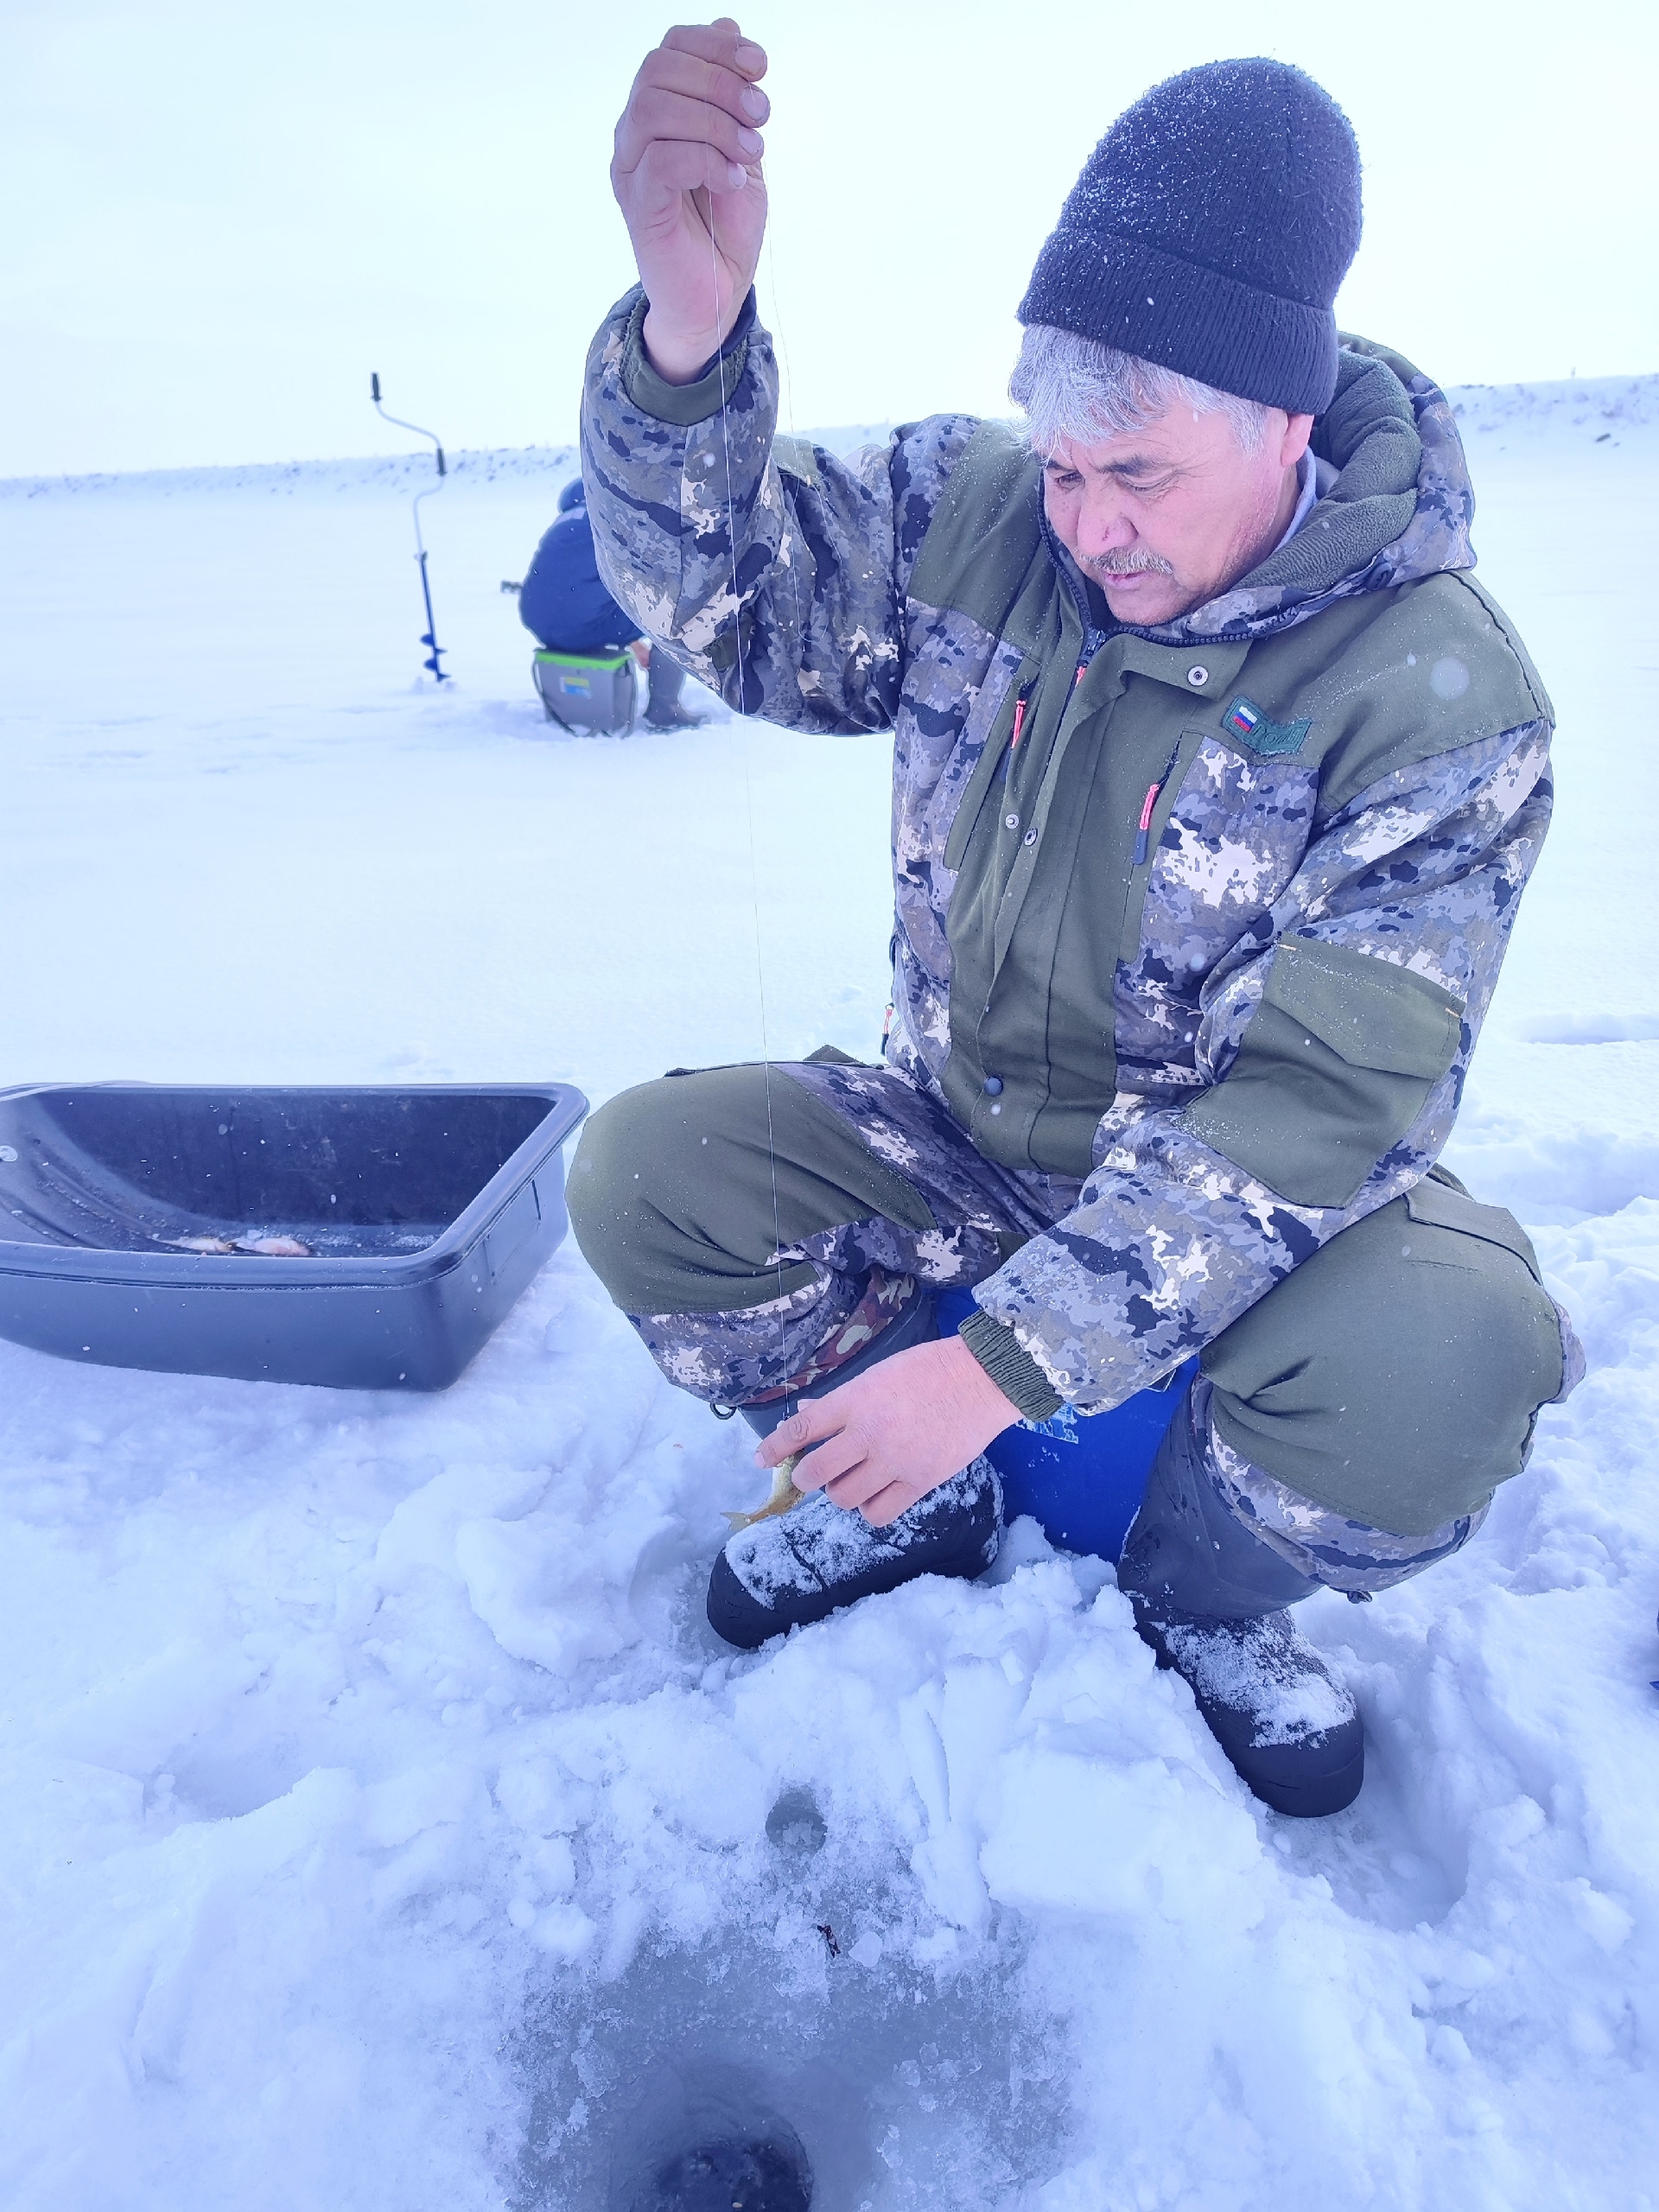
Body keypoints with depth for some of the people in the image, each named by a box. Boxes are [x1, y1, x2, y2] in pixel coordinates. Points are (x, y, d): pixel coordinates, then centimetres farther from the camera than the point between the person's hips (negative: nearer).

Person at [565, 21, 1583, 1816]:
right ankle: (923, 1512, 10)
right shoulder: (973, 512, -7)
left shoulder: (1435, 692, -20)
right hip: (961, 1144, 4)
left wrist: (1004, 1358, -32)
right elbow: (723, 586, -9)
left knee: (1430, 1368, -34)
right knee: (642, 1169, -16)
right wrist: (685, 323, -31)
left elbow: (1316, 1109, -26)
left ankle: (1204, 1603, 5)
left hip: (1263, 1194, -3)